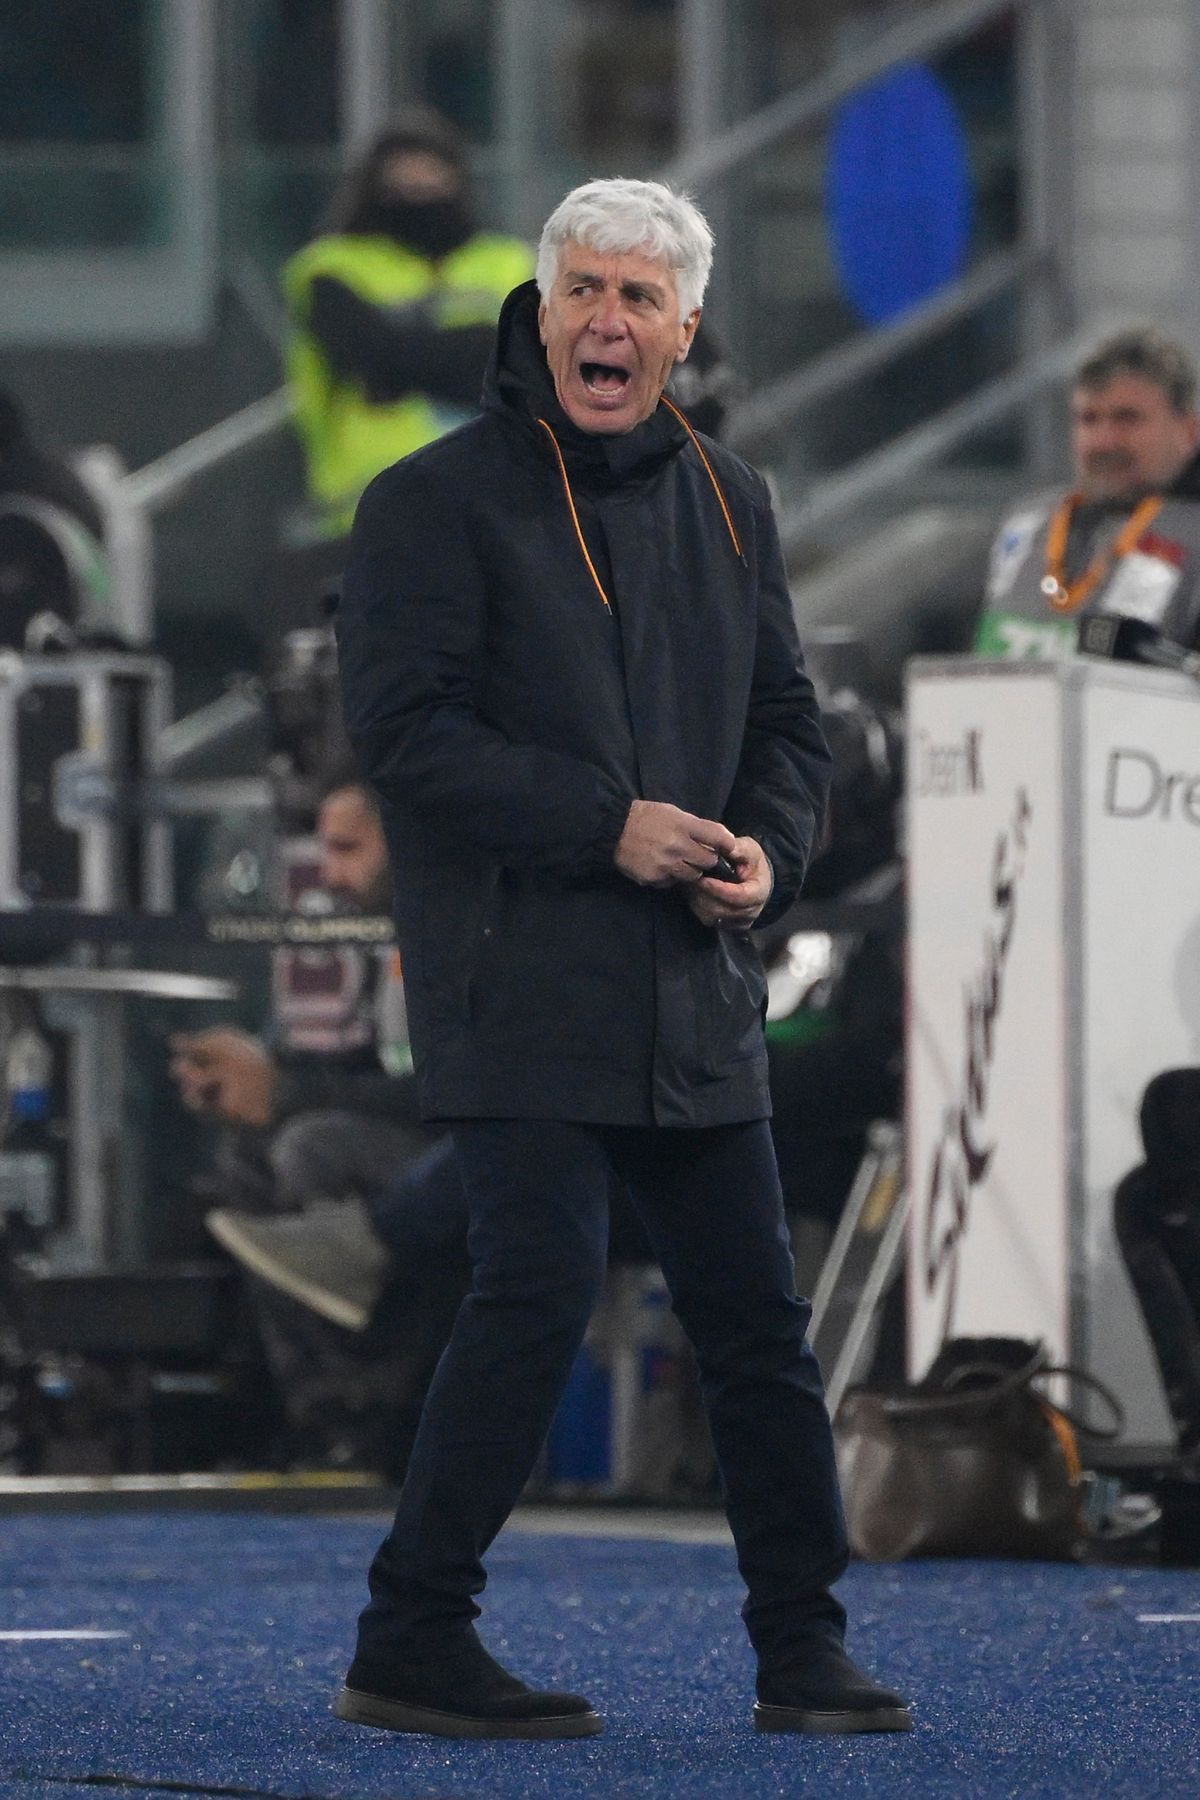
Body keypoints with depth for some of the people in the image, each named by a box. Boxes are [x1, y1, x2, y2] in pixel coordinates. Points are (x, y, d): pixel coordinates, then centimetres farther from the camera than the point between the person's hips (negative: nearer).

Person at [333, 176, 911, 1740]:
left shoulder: (728, 503, 15)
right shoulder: (439, 500, -4)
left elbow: (787, 720, 20)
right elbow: (404, 725, -12)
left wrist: (768, 850, -2)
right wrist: (606, 826, -18)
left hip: (692, 995, 6)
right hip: (519, 986, -6)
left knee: (756, 1316, 8)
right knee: (540, 1288, -14)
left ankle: (803, 1654, 16)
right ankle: (409, 1649, -6)